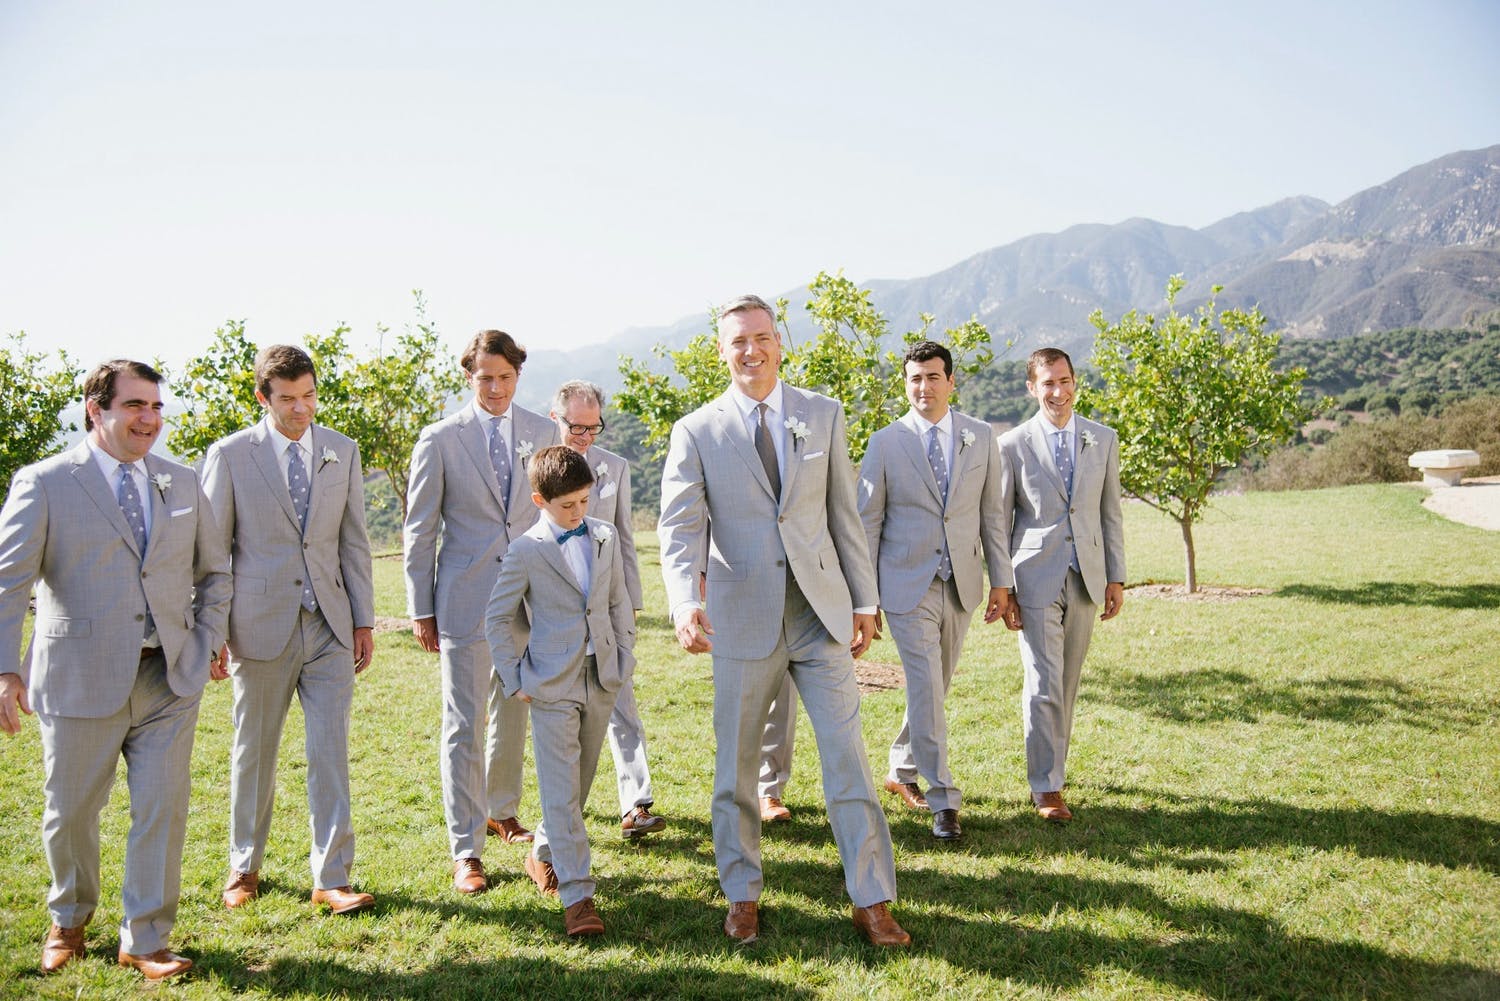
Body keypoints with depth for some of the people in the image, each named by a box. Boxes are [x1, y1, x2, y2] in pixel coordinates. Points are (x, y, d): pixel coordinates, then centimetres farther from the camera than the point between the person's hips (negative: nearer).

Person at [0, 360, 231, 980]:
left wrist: (209, 639, 8)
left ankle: (145, 941, 16)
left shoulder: (182, 484, 9)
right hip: (81, 679, -2)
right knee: (70, 813, 13)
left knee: (162, 809, 1)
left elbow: (213, 572, 20)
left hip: (170, 678, 3)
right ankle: (68, 922, 39)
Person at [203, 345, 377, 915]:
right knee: (254, 751, 12)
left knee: (331, 754, 0)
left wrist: (364, 620, 6)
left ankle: (331, 878, 9)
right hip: (261, 626, -2)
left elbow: (354, 542, 9)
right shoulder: (230, 455, -2)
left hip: (330, 625, 2)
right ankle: (244, 868, 31)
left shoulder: (341, 451, 7)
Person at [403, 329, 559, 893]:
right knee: (463, 724, -1)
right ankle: (465, 851, 8)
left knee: (513, 712, 16)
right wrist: (420, 608, -2)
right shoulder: (440, 439, -2)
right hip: (464, 598, -3)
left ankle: (500, 810, 38)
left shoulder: (542, 433, 5)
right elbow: (420, 530, 0)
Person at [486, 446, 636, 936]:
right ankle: (577, 895, 0)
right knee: (561, 790, -5)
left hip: (602, 681, 5)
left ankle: (543, 855, 38)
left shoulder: (607, 537, 6)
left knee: (580, 782, 15)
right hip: (552, 687, -4)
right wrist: (515, 679, -3)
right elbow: (498, 617, 0)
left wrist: (624, 660, 7)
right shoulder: (526, 551, -7)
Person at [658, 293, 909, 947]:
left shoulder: (823, 415, 5)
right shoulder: (696, 432, -1)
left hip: (821, 612, 1)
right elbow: (680, 528, -10)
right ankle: (742, 896, 29)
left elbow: (844, 514, 7)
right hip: (742, 618, -1)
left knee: (847, 755, 3)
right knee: (735, 766, 10)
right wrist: (685, 604, -27)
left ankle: (871, 901, 16)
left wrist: (864, 601, 6)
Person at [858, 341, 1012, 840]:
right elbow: (867, 521, 0)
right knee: (926, 690, -7)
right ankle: (943, 798, 2)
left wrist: (1000, 580, 7)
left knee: (935, 685, 13)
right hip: (907, 585, -3)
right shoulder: (885, 443, -2)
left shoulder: (980, 438, 5)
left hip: (961, 584, 4)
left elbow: (991, 513, 9)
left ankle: (901, 771, 33)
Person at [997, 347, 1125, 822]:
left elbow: (1110, 514, 11)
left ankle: (1053, 764, 29)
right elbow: (1000, 522, 0)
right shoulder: (1013, 444, -2)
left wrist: (1116, 577, 6)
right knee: (1043, 685, -5)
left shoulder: (1103, 440, 8)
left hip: (1086, 579, 3)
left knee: (1067, 684, 12)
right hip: (1036, 580, -3)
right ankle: (1046, 786, 4)